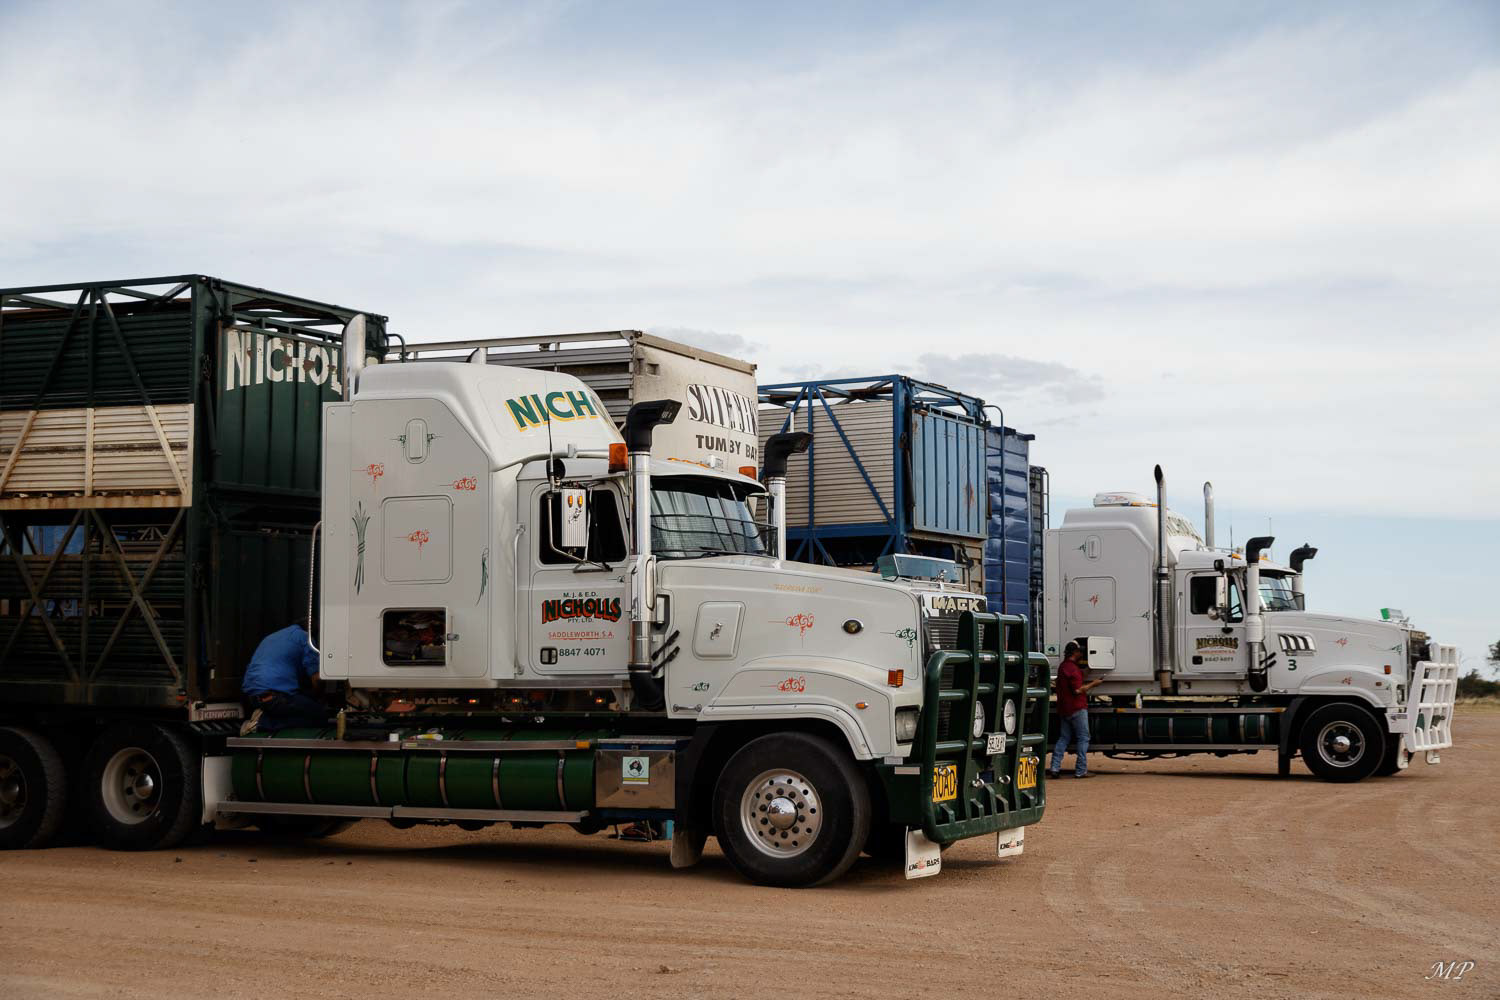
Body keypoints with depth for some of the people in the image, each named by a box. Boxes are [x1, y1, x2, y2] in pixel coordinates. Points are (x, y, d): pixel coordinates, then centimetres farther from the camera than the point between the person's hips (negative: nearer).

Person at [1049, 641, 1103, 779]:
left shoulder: (1063, 666, 15)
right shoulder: (1073, 668, -16)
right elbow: (1078, 690, -19)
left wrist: (1088, 684, 23)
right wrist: (1093, 684, -9)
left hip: (1064, 709, 9)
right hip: (1077, 708, -9)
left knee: (1063, 738, 10)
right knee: (1083, 738, -1)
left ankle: (1055, 768, 3)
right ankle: (1081, 770, -1)